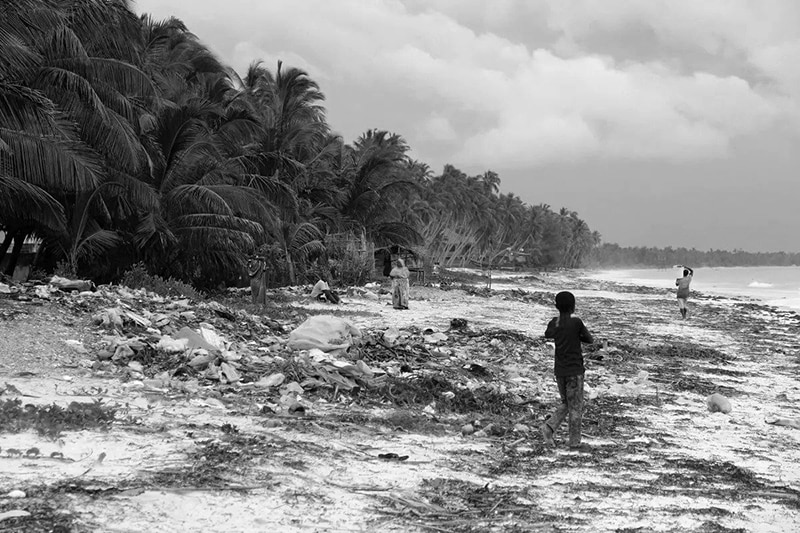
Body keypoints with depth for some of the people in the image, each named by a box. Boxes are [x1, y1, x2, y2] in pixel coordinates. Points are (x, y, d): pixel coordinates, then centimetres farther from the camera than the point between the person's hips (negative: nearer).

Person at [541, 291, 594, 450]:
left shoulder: (553, 324, 2)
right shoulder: (576, 322, -13)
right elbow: (590, 340, 0)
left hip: (559, 371, 5)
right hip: (574, 371, -5)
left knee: (566, 404, 17)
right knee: (576, 407, 4)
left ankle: (549, 426, -2)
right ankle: (574, 441, 7)